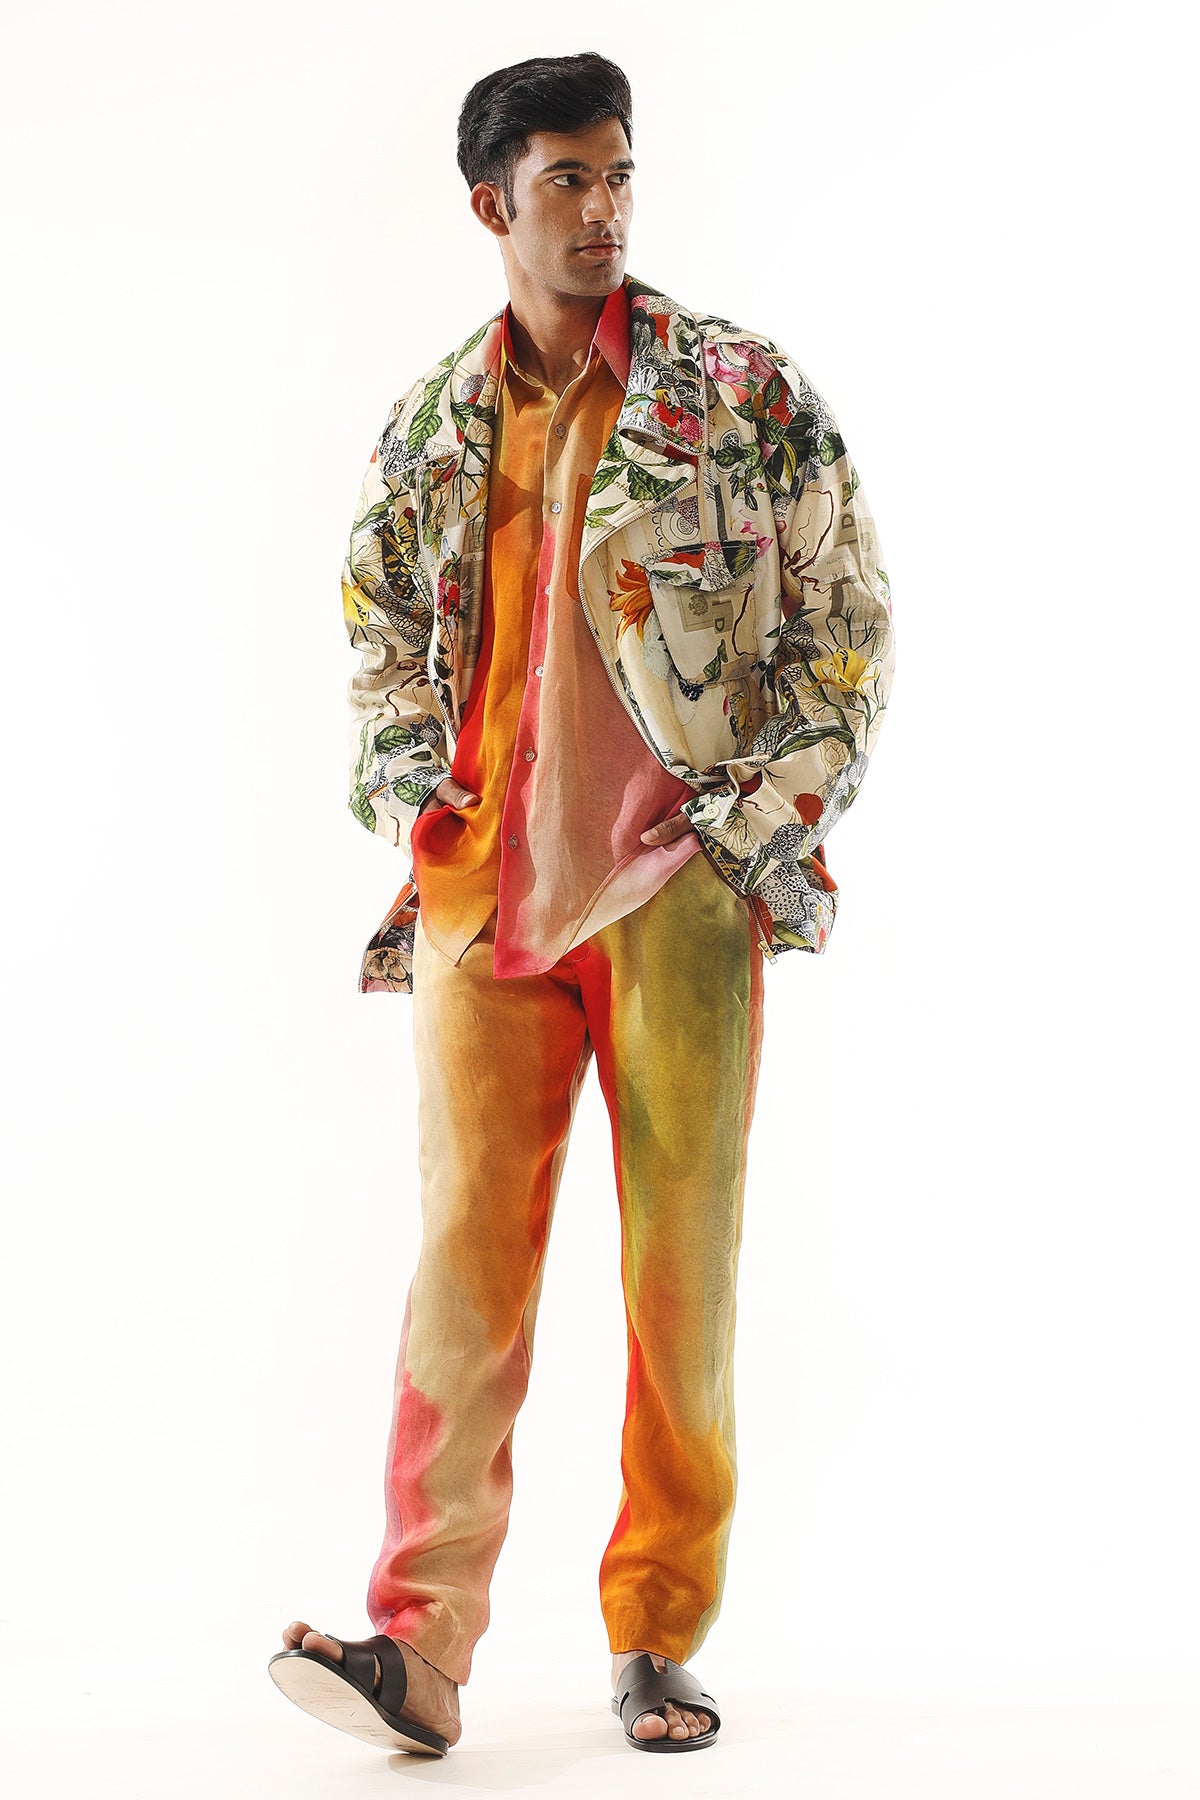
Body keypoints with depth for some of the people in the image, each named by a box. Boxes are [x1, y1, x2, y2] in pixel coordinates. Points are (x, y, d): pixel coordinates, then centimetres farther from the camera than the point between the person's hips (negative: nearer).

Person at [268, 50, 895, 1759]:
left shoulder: (740, 389, 3)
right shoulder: (432, 424, 11)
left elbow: (848, 619, 5)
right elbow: (381, 633, 20)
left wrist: (779, 810, -3)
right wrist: (409, 793, 5)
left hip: (682, 879, -2)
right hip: (483, 883, 2)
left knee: (682, 1258, 0)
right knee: (466, 1247, -7)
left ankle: (660, 1639, 12)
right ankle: (420, 1644, -8)